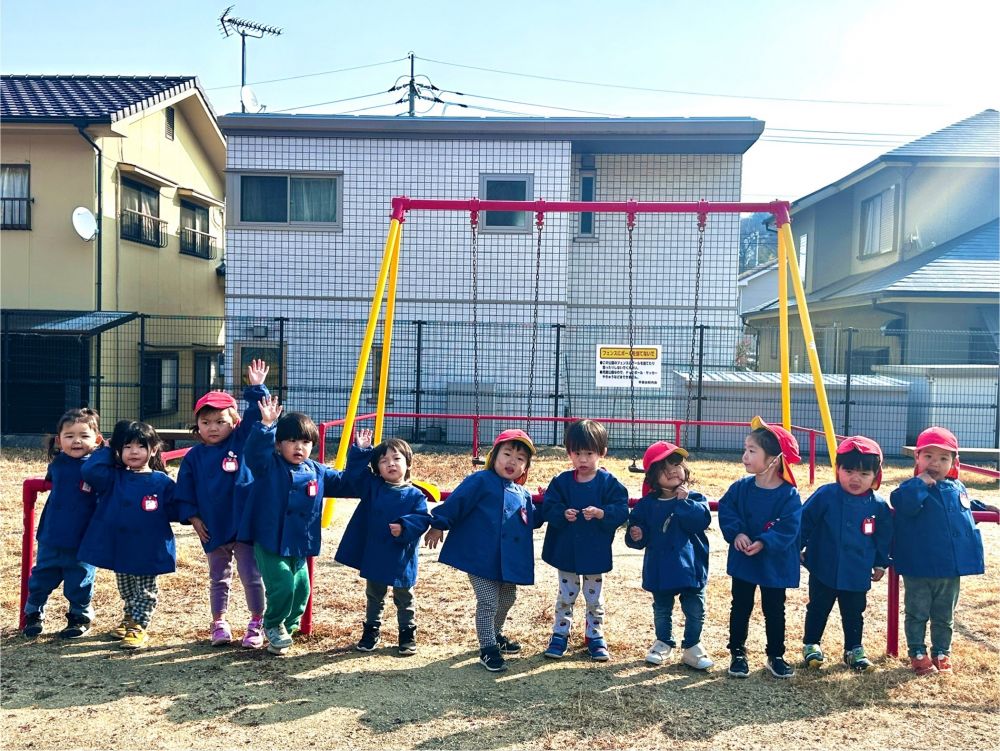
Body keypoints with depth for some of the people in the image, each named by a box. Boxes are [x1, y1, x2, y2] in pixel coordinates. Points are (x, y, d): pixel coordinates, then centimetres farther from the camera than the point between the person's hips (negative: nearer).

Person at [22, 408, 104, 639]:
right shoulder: (58, 463, -1)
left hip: (82, 544, -4)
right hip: (50, 540, 4)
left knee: (79, 585, 11)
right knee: (40, 580, 19)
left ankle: (80, 618, 31)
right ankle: (34, 614, 40)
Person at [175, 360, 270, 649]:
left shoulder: (241, 441, -2)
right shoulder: (193, 457, 3)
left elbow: (256, 416, -10)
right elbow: (185, 491, 6)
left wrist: (256, 389, -17)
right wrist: (192, 517, -2)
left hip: (244, 524, -2)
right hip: (213, 528, 3)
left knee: (252, 577, 3)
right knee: (219, 579, 16)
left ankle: (257, 623, 17)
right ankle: (219, 623, 30)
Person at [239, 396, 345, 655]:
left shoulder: (317, 472, 5)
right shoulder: (268, 466, -9)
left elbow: (344, 482, 15)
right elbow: (253, 450, -29)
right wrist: (266, 425, -44)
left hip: (300, 545, 5)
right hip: (269, 542, -5)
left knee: (301, 588, 12)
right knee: (282, 586, -14)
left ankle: (288, 626, 36)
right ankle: (273, 626, 13)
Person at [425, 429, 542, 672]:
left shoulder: (523, 495, 12)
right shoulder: (480, 481, -11)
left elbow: (531, 521, 21)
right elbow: (456, 502, -13)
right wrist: (438, 525, -15)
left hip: (511, 561, 8)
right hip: (480, 558, -8)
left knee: (506, 601, 22)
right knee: (488, 603, -5)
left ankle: (495, 635, 44)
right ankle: (488, 649, 9)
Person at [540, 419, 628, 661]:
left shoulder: (610, 483, -9)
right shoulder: (561, 481, -5)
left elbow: (621, 511, -14)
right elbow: (548, 509, -7)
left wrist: (601, 513, -30)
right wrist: (563, 514, -26)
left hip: (595, 553, -1)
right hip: (565, 551, 1)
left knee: (594, 598, 14)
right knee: (565, 596, 14)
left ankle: (595, 637, 29)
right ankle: (560, 634, 28)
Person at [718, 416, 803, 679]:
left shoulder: (789, 495, -17)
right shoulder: (740, 488, -8)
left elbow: (788, 529, -19)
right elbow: (725, 512, -3)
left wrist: (764, 543, -30)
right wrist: (736, 533, -20)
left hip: (775, 565, -2)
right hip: (742, 562, 2)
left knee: (774, 611, 13)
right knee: (740, 608, 13)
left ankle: (776, 655, 31)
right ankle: (737, 653, 27)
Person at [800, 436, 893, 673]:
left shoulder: (879, 506, -6)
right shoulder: (825, 495, -15)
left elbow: (884, 538, 8)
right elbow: (804, 521, -6)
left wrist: (881, 564, 13)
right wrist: (798, 548, -2)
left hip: (858, 575, 2)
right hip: (823, 571, -2)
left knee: (854, 615, 16)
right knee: (817, 610, 14)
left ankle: (854, 650, 33)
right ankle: (811, 645, 29)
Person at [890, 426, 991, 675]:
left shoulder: (957, 488, 8)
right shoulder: (912, 488, -9)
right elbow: (903, 504, -31)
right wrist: (921, 483, -28)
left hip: (952, 570, 5)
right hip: (918, 570, -5)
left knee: (944, 617, 19)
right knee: (917, 614, 9)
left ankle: (941, 653, 33)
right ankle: (917, 654, 23)